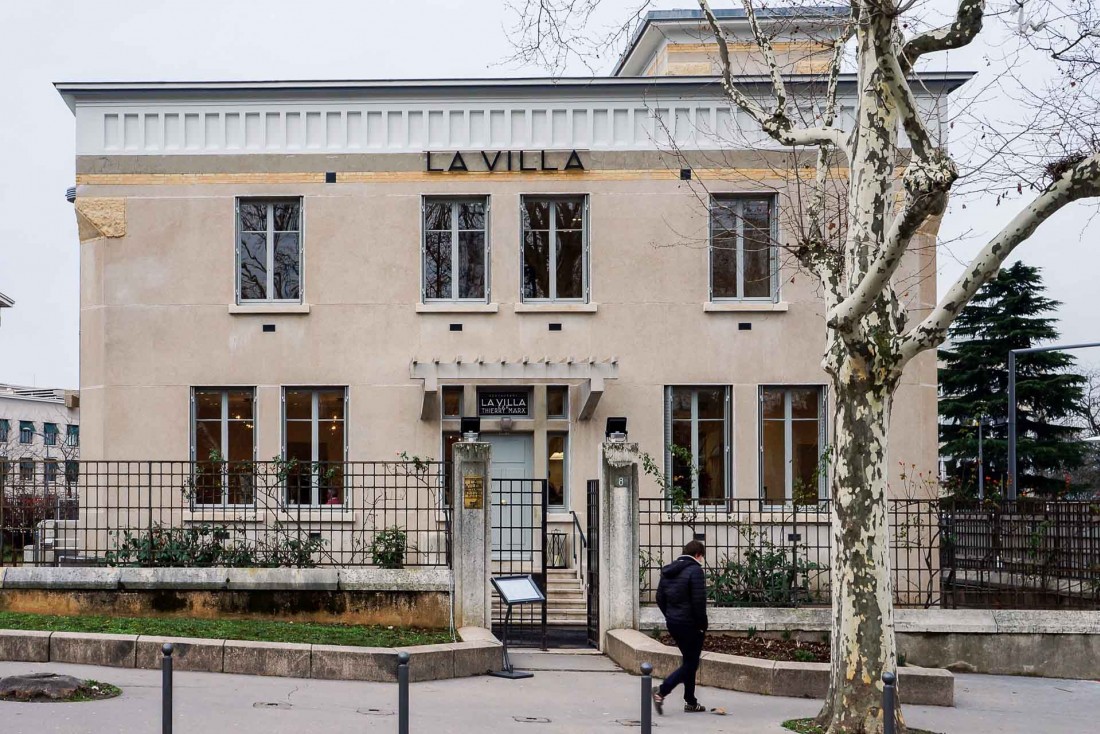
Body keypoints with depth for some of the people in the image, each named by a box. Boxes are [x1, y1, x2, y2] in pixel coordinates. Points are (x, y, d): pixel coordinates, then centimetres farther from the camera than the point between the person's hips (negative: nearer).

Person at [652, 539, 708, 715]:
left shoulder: (668, 571, 11)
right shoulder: (695, 570, -14)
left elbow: (660, 598, 13)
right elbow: (699, 601, -18)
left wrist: (669, 616, 15)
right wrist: (702, 626, -9)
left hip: (672, 622, 8)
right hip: (689, 624, -8)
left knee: (690, 661, 17)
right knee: (691, 663, -1)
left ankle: (690, 702, 20)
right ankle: (662, 692, -12)